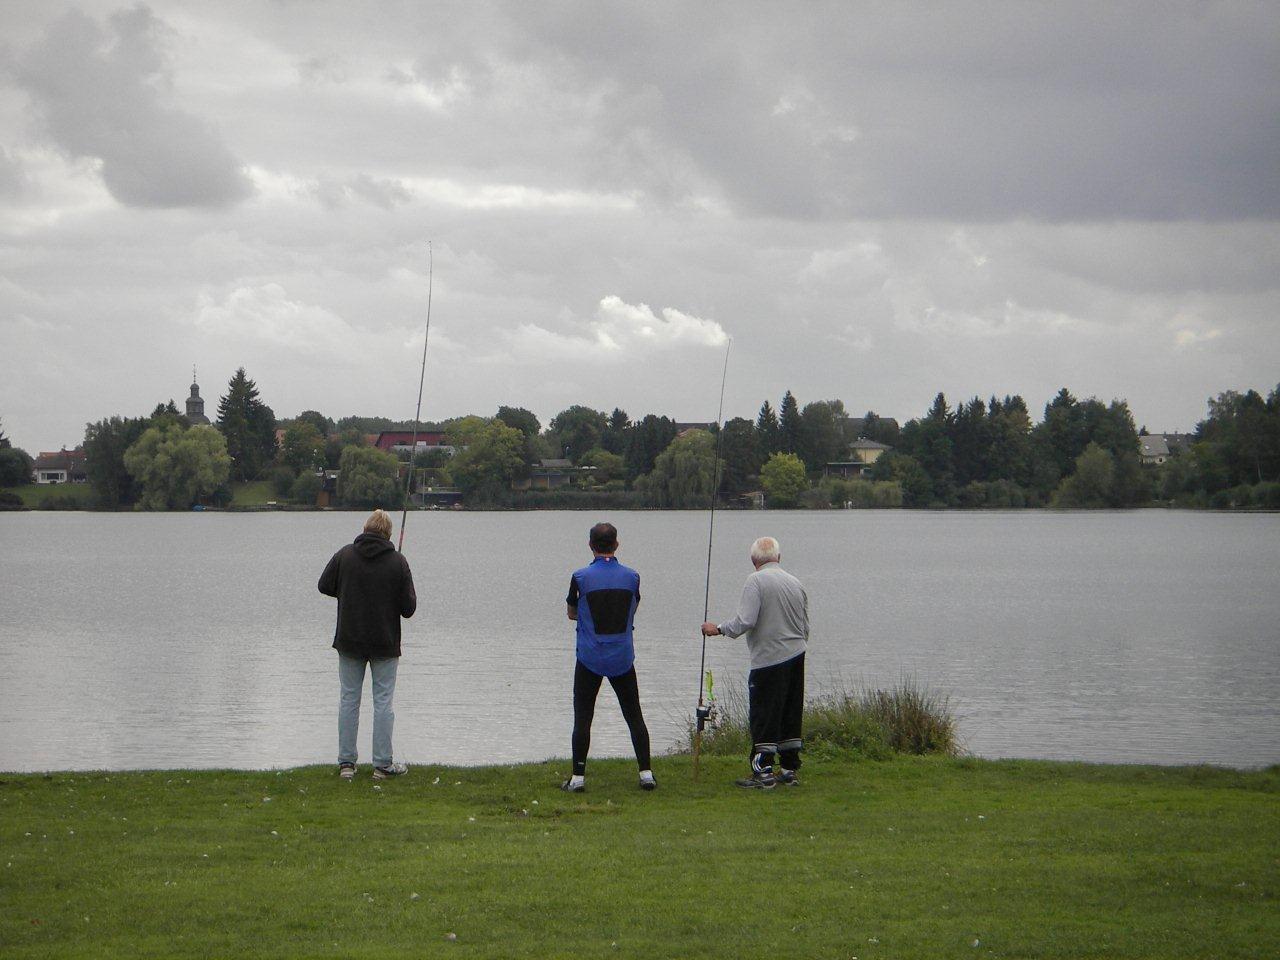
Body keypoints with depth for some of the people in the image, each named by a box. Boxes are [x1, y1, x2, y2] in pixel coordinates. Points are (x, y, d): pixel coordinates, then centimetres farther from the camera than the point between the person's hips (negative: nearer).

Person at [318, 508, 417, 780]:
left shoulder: (345, 555, -5)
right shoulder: (397, 562, -9)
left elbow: (325, 586, 3)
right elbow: (408, 607, -8)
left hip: (349, 642, 2)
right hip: (385, 645, -2)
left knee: (348, 700, 9)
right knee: (383, 702, 5)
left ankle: (346, 763, 9)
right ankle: (382, 765, 5)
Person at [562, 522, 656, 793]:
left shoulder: (581, 577, -9)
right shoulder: (631, 577, -2)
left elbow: (572, 613, 6)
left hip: (590, 659, -2)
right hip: (623, 658, 2)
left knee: (582, 717, 3)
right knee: (634, 715, 10)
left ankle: (578, 777, 2)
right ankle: (646, 773, 7)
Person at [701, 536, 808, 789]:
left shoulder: (756, 581, -10)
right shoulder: (795, 583, 11)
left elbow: (745, 621, -18)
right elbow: (805, 628, 15)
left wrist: (718, 629, -4)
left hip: (769, 659, -7)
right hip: (796, 654, 7)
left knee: (763, 716, -2)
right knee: (790, 714, 12)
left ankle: (762, 771, -4)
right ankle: (790, 770, 15)